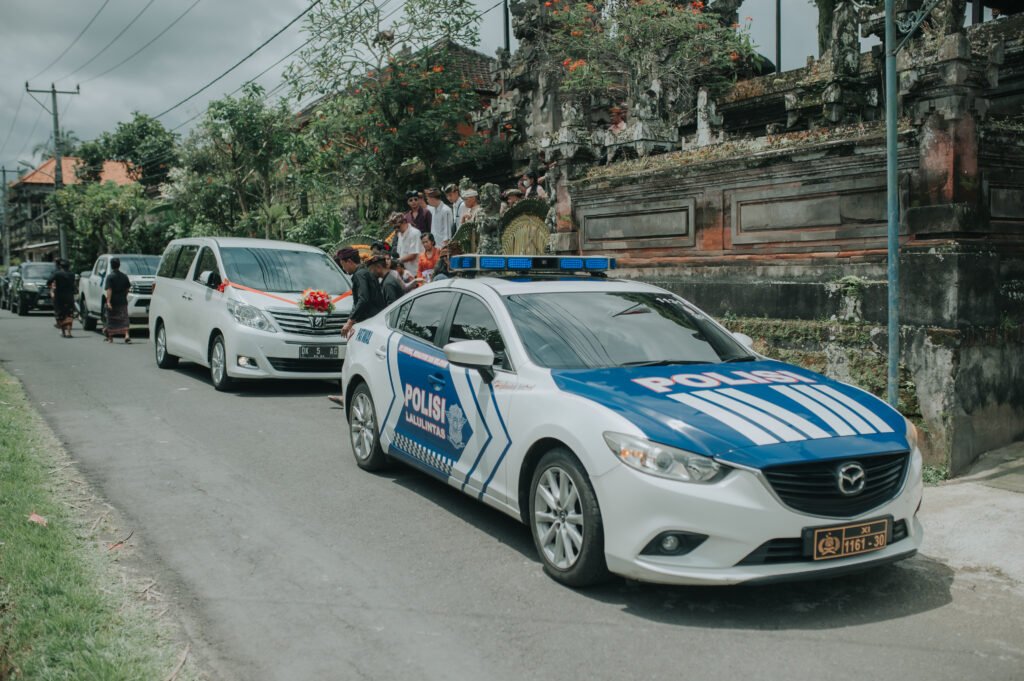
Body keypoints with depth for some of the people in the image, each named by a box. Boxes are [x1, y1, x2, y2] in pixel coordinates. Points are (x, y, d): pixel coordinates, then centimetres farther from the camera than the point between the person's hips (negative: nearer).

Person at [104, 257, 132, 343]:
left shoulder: (110, 277, -9)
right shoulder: (124, 276, 4)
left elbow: (109, 290, -17)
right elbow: (127, 288, 10)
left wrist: (108, 301, -20)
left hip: (113, 301, -3)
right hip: (122, 301, 3)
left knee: (111, 320, 8)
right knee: (123, 319, 1)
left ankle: (110, 338, 17)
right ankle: (126, 335, -16)